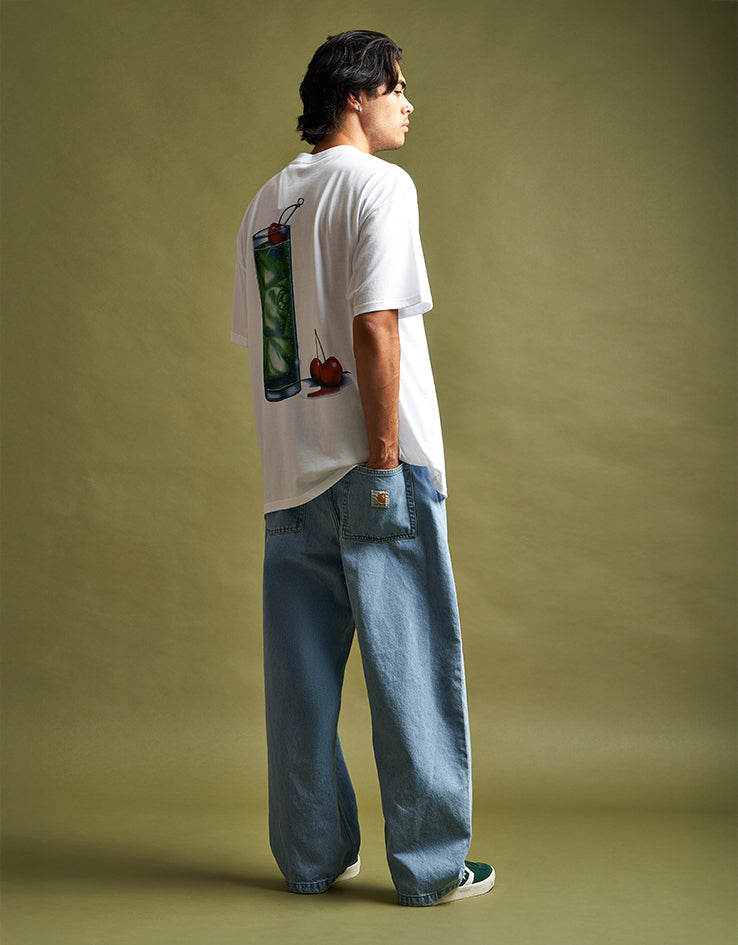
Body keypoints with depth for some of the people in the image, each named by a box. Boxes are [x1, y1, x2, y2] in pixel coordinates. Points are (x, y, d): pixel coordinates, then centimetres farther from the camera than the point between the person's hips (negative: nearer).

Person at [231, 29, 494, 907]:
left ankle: (312, 857, 20)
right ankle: (430, 865, 9)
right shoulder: (378, 184, -5)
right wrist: (386, 461, -15)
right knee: (410, 667, 1)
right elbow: (375, 329, -16)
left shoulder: (265, 202, 16)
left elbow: (254, 339, 15)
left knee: (301, 674, 10)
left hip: (290, 474, 7)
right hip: (374, 469, -7)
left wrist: (292, 461, 17)